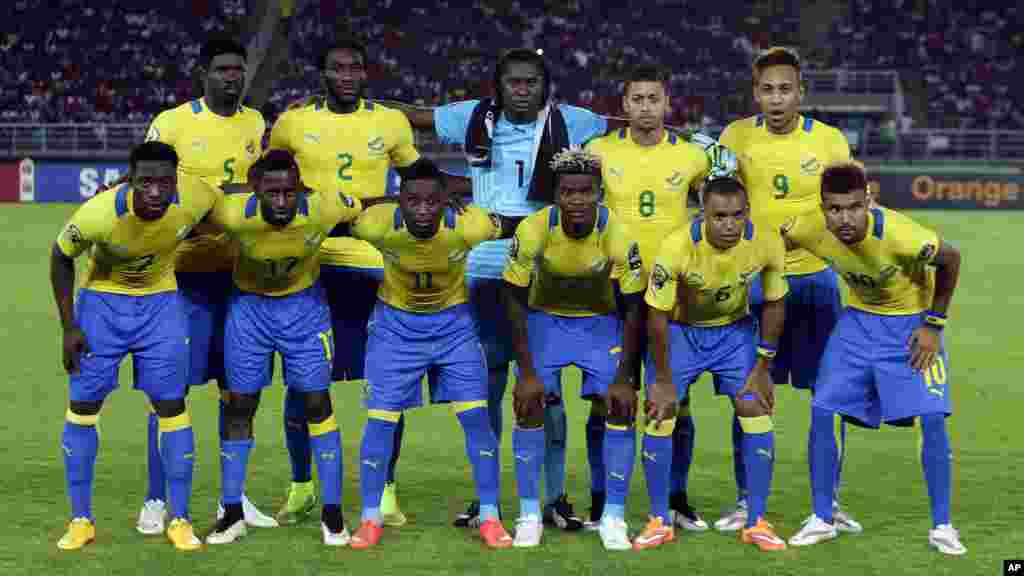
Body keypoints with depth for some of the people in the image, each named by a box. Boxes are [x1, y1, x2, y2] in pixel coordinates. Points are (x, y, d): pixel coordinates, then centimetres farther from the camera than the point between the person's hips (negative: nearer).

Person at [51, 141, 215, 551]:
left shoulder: (196, 199, -26)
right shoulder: (98, 213, -31)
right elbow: (61, 258, -11)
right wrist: (69, 326, -10)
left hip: (160, 302, 1)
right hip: (102, 300, -1)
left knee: (171, 405, -1)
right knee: (82, 406, 0)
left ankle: (180, 520, 8)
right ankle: (81, 520, 12)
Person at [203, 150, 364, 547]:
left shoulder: (323, 209, -30)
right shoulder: (234, 213, -31)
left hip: (304, 305, 0)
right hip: (249, 304, 0)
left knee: (317, 403, -1)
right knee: (239, 406, 4)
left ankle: (332, 513, 10)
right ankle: (232, 513, 16)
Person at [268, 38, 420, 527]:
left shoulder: (391, 123, 3)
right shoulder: (293, 124, 2)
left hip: (374, 265, 0)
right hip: (309, 265, 0)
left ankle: (386, 491, 14)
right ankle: (301, 488, 20)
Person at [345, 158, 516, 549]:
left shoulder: (469, 226, -28)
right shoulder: (377, 224, -28)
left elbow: (506, 230, -6)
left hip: (453, 321, 0)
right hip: (396, 322, 0)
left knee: (476, 416, -3)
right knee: (380, 419, -1)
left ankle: (489, 516, 11)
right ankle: (371, 518, 14)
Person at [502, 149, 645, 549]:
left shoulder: (620, 235, -26)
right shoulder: (533, 231, -26)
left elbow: (633, 309, -15)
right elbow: (515, 301, -15)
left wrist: (624, 377, -16)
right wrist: (527, 371, -16)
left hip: (601, 322, 0)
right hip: (544, 319, 0)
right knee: (528, 406, -11)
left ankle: (613, 517, 1)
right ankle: (529, 515, 3)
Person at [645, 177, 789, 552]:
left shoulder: (767, 243, -25)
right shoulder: (677, 247, -32)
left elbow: (774, 304, -7)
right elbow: (658, 315, -20)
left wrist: (763, 368, -4)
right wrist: (663, 379, -14)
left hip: (735, 329, 2)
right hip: (680, 329, -2)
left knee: (757, 414, -8)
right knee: (659, 417, -8)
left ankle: (757, 523, 4)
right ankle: (660, 521, 8)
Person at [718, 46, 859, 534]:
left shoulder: (830, 141, -4)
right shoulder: (735, 137, -2)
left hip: (814, 278, 0)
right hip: (755, 278, 0)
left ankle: (828, 502, 14)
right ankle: (746, 502, 13)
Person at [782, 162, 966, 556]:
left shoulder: (898, 234, -35)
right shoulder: (809, 228, -25)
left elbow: (950, 260, -16)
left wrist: (933, 324, -12)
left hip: (911, 322, -3)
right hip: (859, 318, 3)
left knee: (932, 418, -13)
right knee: (823, 412, -5)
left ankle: (941, 526, 3)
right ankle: (822, 519, 8)